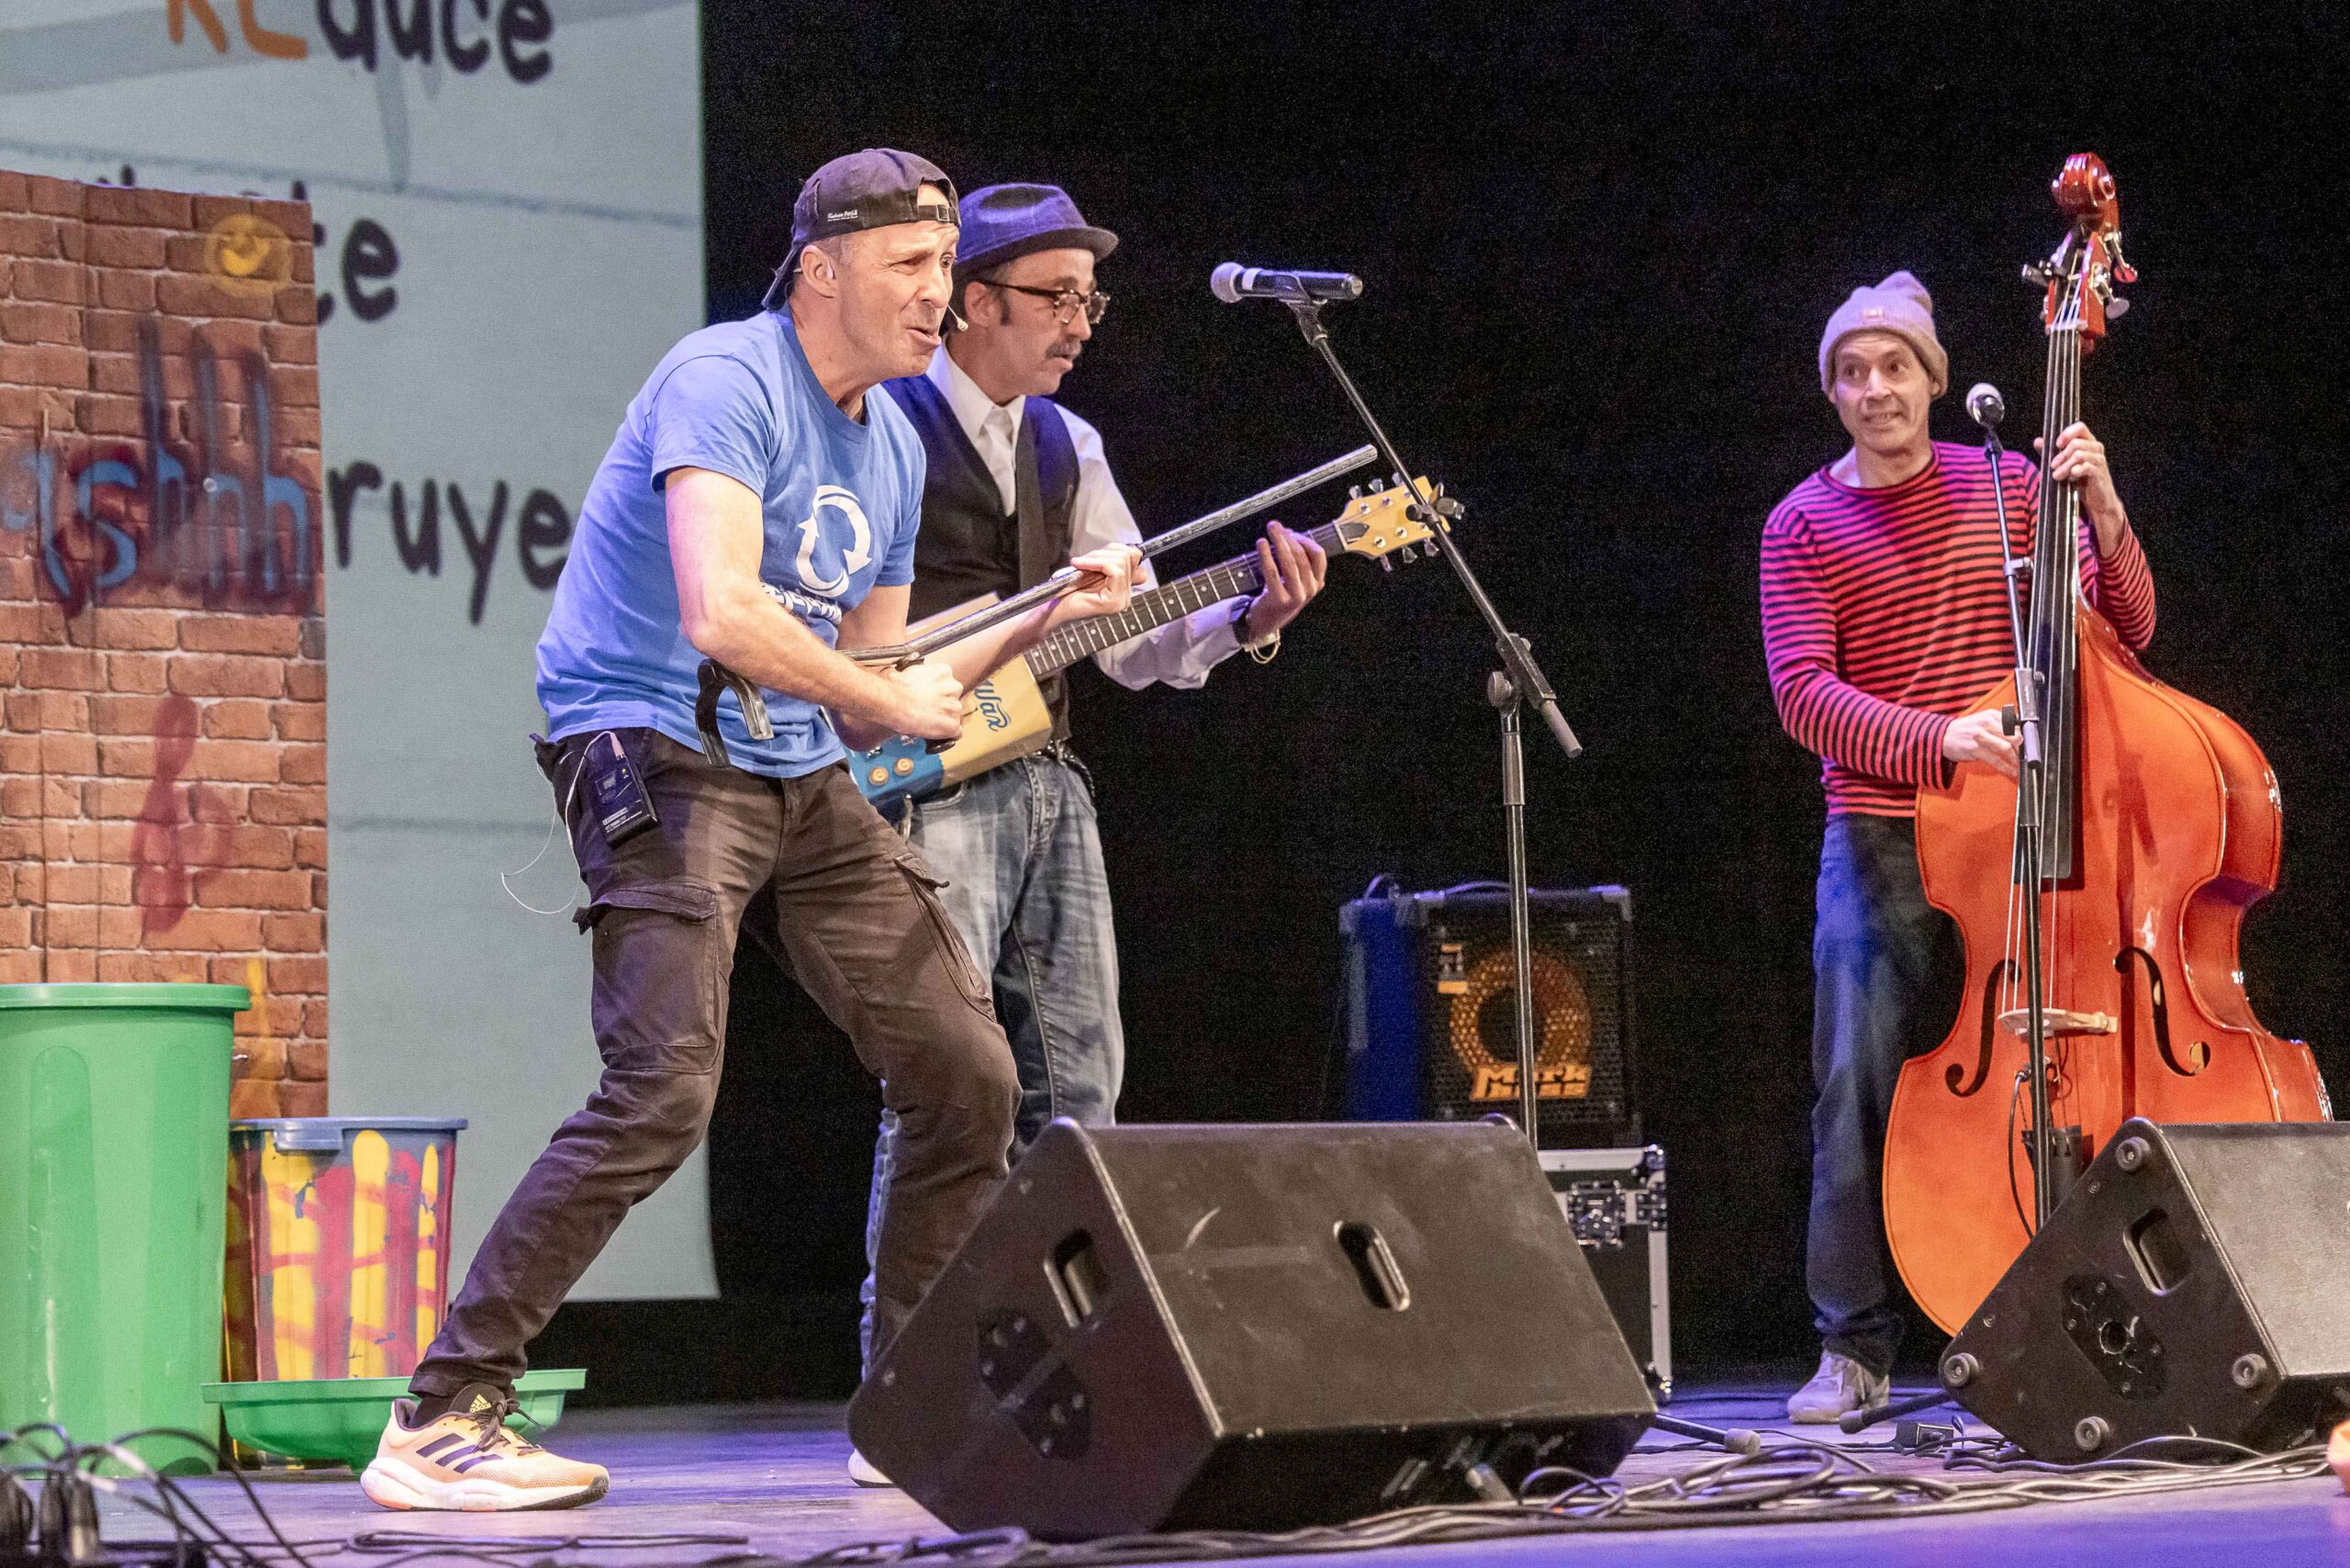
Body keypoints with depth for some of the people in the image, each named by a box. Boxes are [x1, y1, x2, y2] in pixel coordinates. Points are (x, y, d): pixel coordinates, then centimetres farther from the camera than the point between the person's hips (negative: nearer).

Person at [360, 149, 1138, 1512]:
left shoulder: (894, 445, 14)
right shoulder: (725, 381, -13)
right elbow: (722, 614, -28)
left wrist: (1041, 626, 10)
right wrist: (889, 701, -15)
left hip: (803, 781, 9)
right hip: (656, 751, -9)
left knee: (968, 1075, 5)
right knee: (663, 1094, -22)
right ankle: (441, 1423, -17)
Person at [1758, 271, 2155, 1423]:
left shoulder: (2007, 486, 9)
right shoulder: (1804, 527, 3)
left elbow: (2122, 633, 6)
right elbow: (1804, 694, -8)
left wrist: (2103, 514, -11)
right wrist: (1936, 737, -23)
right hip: (1880, 841, -1)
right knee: (1860, 1083, -7)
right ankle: (1854, 1348, 0)